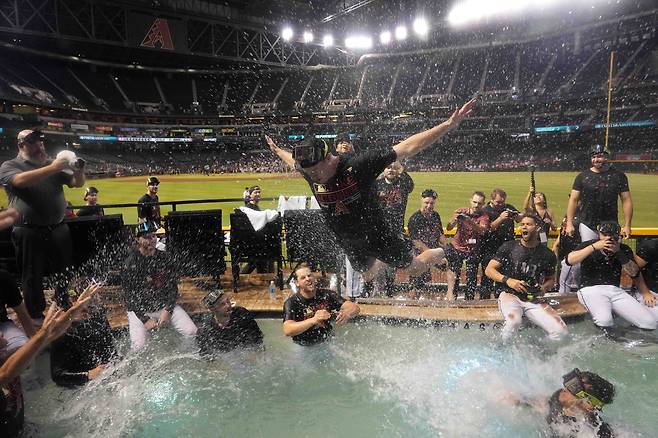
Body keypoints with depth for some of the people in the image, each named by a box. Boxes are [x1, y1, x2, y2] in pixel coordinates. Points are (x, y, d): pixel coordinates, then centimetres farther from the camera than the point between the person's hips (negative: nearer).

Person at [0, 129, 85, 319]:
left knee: (63, 273, 15)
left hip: (58, 229, 4)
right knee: (33, 277, 6)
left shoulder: (52, 164, 10)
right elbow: (21, 181, -23)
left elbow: (77, 183, 7)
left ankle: (64, 307, 34)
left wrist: (79, 170, -15)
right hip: (29, 232, -4)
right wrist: (52, 169, -30)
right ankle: (36, 317, 19)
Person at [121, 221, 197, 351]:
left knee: (191, 331, -12)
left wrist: (167, 310, -12)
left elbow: (173, 287, 1)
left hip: (165, 306, 3)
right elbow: (129, 297, -9)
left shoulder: (165, 258, 1)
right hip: (139, 309, -2)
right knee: (138, 346, -21)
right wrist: (145, 320, -16)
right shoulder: (130, 263, -8)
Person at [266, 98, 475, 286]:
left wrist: (448, 125, -37)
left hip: (377, 234, -5)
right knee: (367, 275, 28)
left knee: (415, 269, 16)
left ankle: (439, 253, 47)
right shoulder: (309, 170, -16)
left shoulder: (359, 164, -32)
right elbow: (294, 160, 10)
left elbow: (407, 147, -32)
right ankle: (384, 260, 60)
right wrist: (277, 151, 27)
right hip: (349, 243, 5)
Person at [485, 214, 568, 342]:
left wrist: (544, 287, -2)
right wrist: (507, 280, -16)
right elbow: (489, 270, 0)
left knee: (561, 332, -16)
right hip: (510, 295, -3)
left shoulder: (547, 255, 7)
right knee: (513, 321, -35)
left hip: (534, 300, 3)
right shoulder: (509, 247, 0)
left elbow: (551, 279, 21)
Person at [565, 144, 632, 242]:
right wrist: (569, 223, -6)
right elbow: (574, 200, 1)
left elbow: (626, 200, 3)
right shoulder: (582, 176, 2)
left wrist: (627, 225, -4)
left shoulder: (619, 176, 4)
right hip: (587, 225, -1)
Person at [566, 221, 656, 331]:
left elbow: (634, 273, 3)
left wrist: (619, 252, -9)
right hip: (591, 289, -4)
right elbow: (569, 260, -13)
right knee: (604, 320, -33)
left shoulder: (624, 249, 15)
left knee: (651, 323, -14)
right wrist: (594, 247, -16)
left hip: (616, 291, 4)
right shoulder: (588, 245, 5)